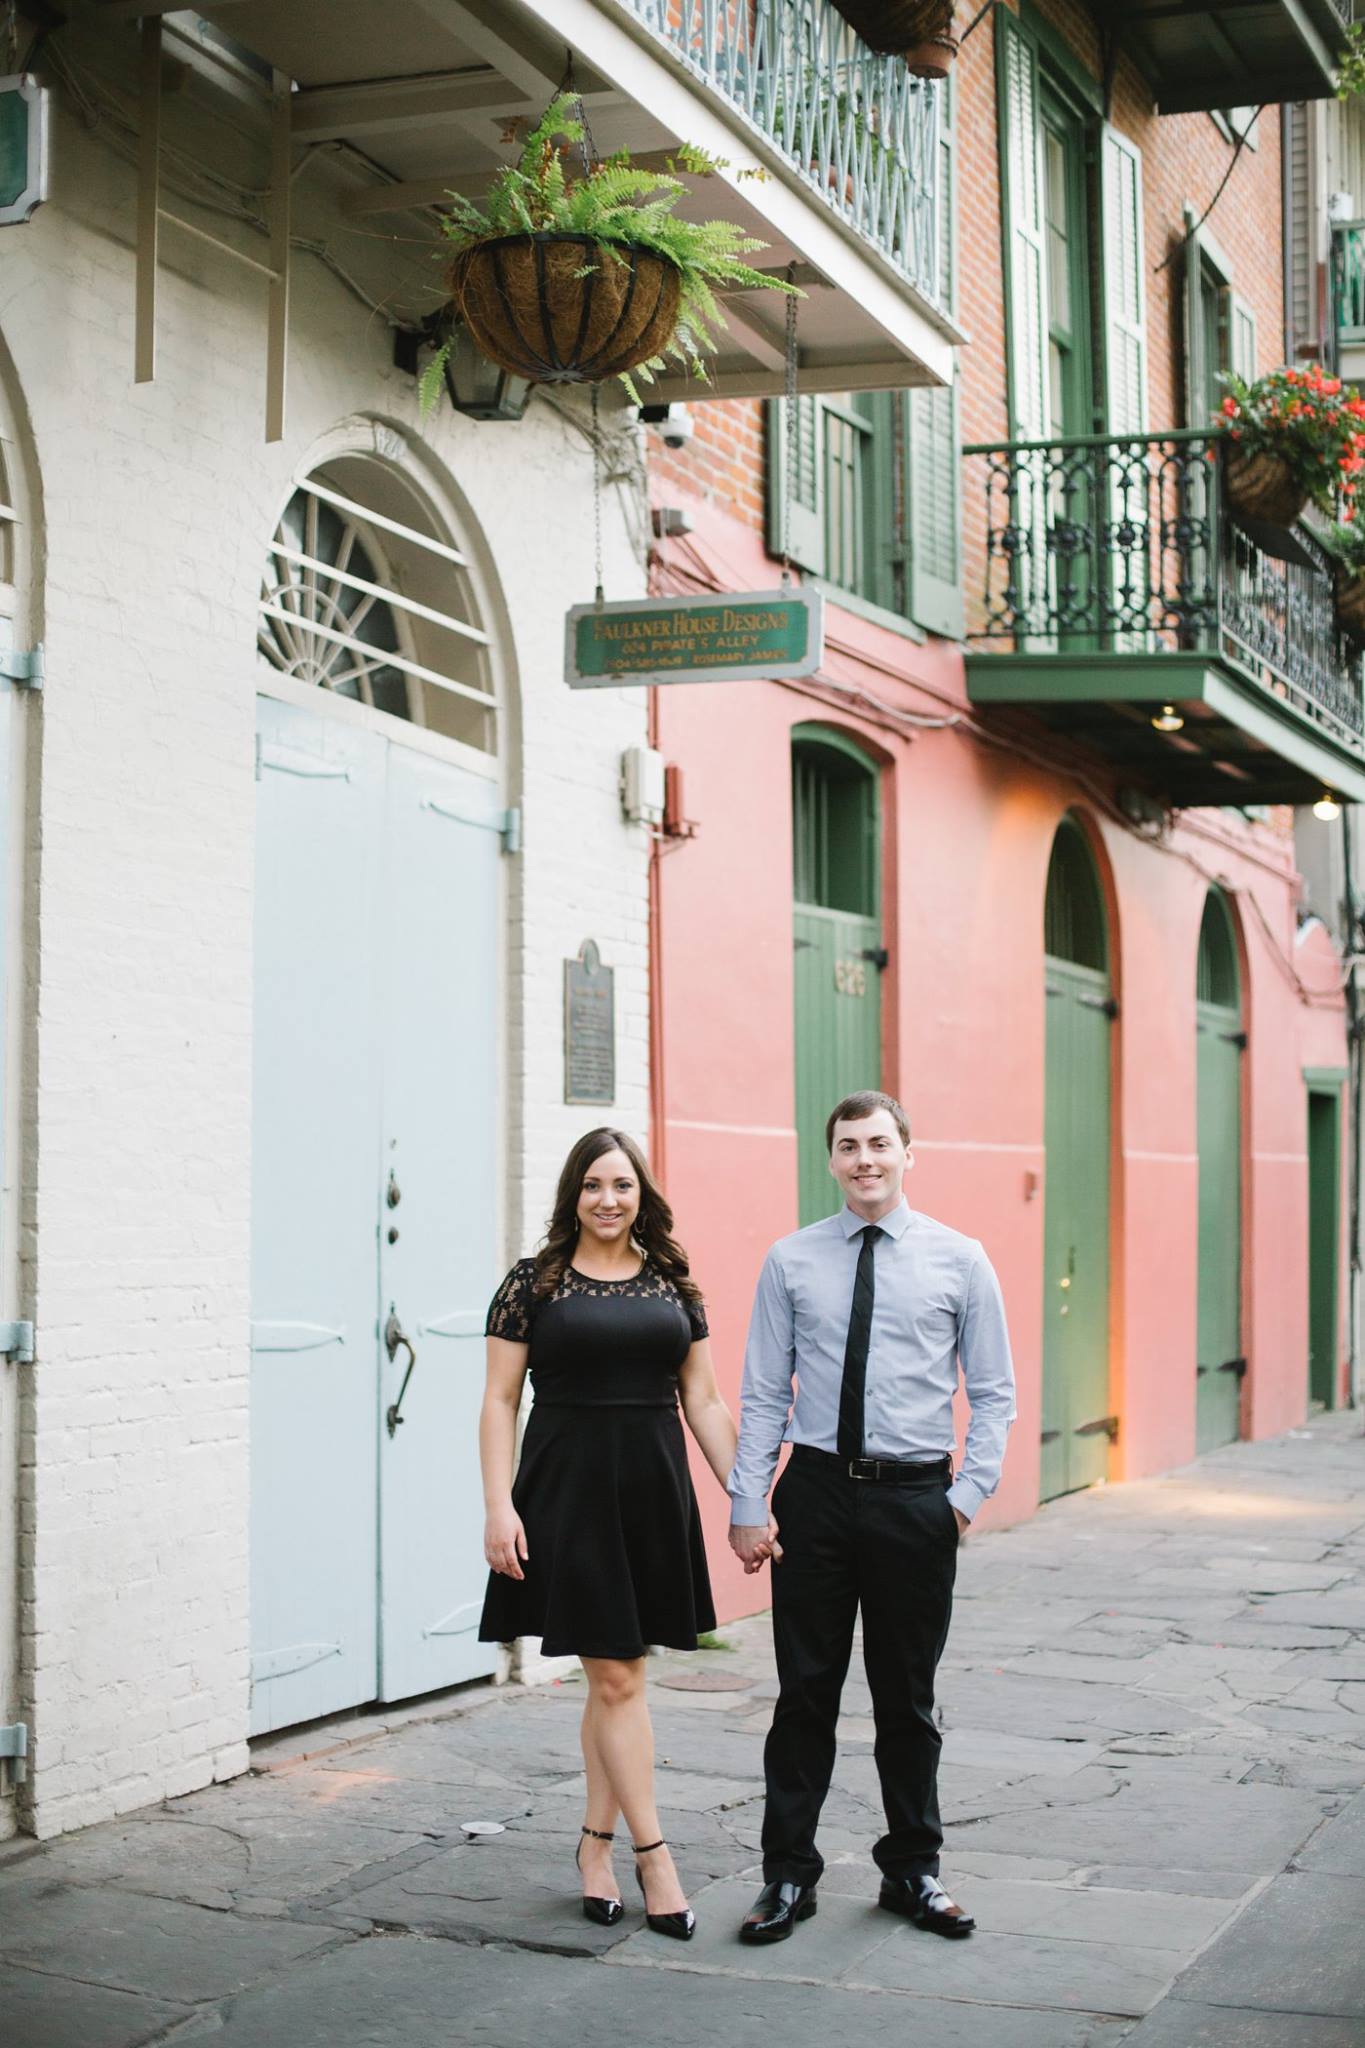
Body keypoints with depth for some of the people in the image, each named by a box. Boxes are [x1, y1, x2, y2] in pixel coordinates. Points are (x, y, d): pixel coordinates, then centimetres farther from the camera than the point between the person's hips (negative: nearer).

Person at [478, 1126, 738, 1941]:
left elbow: (705, 1403, 11)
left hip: (654, 1491, 4)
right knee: (616, 1677, -3)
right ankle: (653, 1855, 5)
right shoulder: (534, 1282, -1)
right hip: (570, 1487, -3)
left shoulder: (672, 1284, 9)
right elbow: (501, 1400, -2)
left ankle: (597, 1844, 22)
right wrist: (499, 1506, -11)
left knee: (617, 1675, 10)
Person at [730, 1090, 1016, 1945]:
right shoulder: (791, 1262, 3)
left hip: (915, 1498, 0)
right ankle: (789, 1875, 16)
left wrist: (969, 1492, -6)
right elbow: (763, 1395, 4)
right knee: (805, 1693, 4)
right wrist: (748, 1506, -3)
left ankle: (913, 1871, 25)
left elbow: (994, 1393, 5)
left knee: (908, 1698, 11)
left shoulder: (959, 1260, 2)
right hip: (815, 1494, 0)